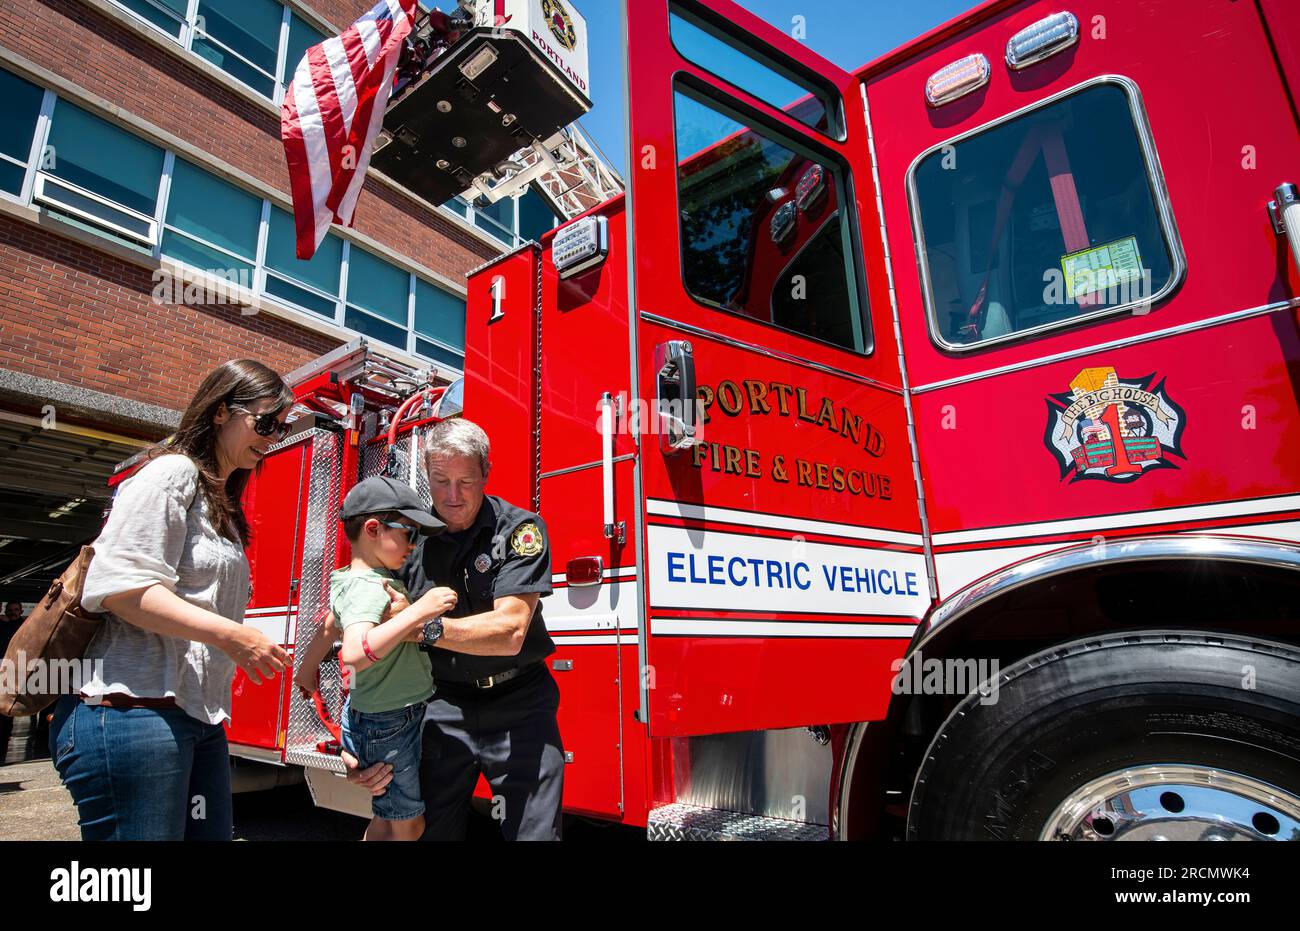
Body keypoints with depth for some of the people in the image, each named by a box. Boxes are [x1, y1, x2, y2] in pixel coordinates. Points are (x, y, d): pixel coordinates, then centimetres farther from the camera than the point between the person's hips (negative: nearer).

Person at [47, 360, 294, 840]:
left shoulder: (222, 504, 21)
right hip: (132, 713, -9)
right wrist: (230, 636, -22)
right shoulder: (174, 472, -7)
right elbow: (118, 584, -18)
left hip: (201, 719, 9)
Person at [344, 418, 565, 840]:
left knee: (534, 830, 1)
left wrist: (426, 625, -34)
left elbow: (510, 632, -20)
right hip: (442, 706, 3)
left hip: (517, 702, -2)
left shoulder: (519, 529, -12)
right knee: (431, 829, 10)